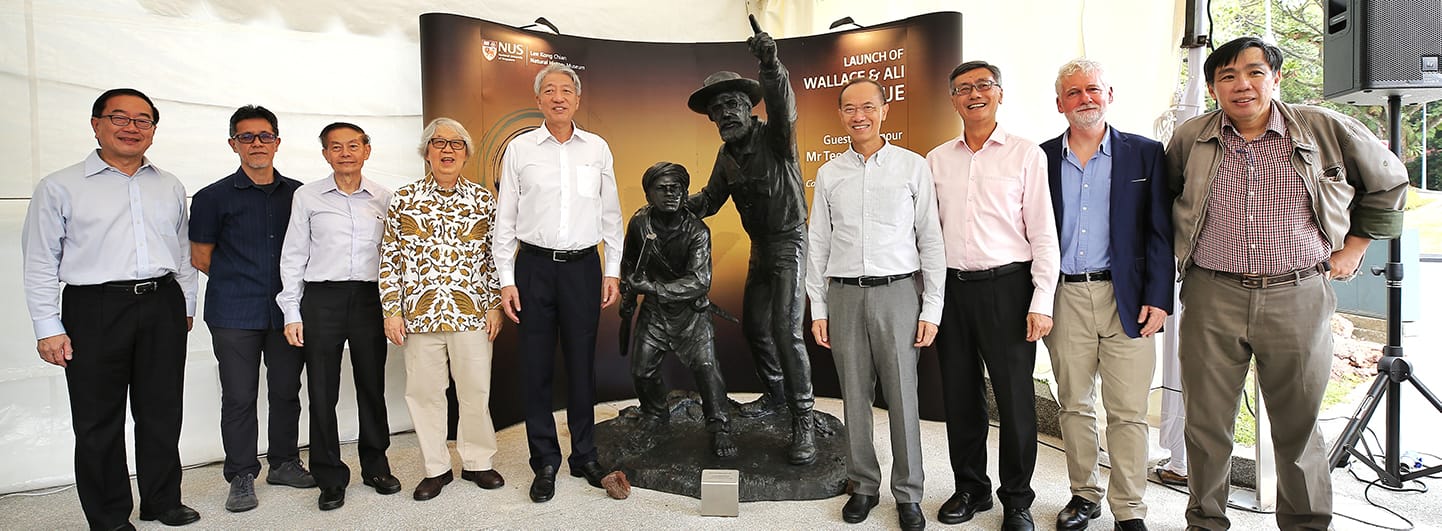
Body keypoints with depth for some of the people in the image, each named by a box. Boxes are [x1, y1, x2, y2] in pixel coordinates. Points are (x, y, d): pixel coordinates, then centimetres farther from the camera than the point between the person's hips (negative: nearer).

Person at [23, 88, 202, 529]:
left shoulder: (171, 188, 12)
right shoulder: (60, 188, 1)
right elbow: (40, 264, 0)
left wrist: (186, 306, 12)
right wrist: (48, 328, -6)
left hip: (163, 307, 3)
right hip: (94, 310, -3)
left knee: (162, 413, 11)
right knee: (98, 421, 5)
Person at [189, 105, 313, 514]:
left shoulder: (297, 194, 7)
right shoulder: (214, 197, 0)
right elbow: (200, 257, 5)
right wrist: (242, 282, 3)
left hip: (286, 310, 3)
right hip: (234, 315, -2)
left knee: (286, 391, 10)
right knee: (239, 396, 3)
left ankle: (283, 463, 25)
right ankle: (241, 476, 15)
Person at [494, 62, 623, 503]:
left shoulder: (597, 148, 7)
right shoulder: (519, 149, 3)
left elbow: (611, 215, 10)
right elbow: (505, 219, 4)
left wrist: (612, 272, 6)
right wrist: (506, 280, -1)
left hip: (583, 266, 1)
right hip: (535, 266, 0)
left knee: (582, 364, 7)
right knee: (536, 366, 4)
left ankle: (584, 455, 22)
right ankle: (545, 462, 17)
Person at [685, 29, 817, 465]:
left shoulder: (774, 136, -15)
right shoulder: (726, 155, 7)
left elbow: (783, 104, -35)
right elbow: (712, 197, 12)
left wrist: (771, 65, -54)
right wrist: (681, 207, -8)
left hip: (788, 241, -8)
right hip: (760, 246, 8)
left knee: (785, 329, -17)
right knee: (753, 326, 16)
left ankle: (803, 421, -8)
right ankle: (775, 394, 37)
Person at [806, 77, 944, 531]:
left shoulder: (913, 167, 2)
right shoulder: (828, 174, 9)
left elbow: (931, 241, 1)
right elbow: (817, 244, 10)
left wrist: (932, 309, -3)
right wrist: (817, 309, 6)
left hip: (897, 291, -2)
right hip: (844, 294, 2)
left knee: (902, 396, 2)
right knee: (854, 396, 9)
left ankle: (908, 494, 18)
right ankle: (864, 486, 24)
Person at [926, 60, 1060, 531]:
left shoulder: (1026, 155, 1)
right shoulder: (936, 160, 10)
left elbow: (1044, 233, -2)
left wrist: (1041, 302, -9)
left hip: (1006, 285, -3)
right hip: (951, 287, 3)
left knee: (1015, 397, 2)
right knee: (960, 395, 11)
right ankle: (970, 488, 28)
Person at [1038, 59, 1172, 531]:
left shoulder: (1145, 154, 5)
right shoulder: (1041, 157, 7)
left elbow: (1159, 232, 2)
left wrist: (1158, 297, -6)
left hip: (1125, 298, -1)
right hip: (1063, 297, 2)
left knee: (1128, 412, 2)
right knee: (1074, 405, 12)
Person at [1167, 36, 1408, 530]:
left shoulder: (1325, 129, 2)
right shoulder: (1189, 138, 3)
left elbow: (1388, 182, 17)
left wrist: (1355, 245, 13)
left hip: (1299, 298, 0)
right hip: (1212, 298, 0)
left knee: (1298, 427, 10)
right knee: (1206, 423, 6)